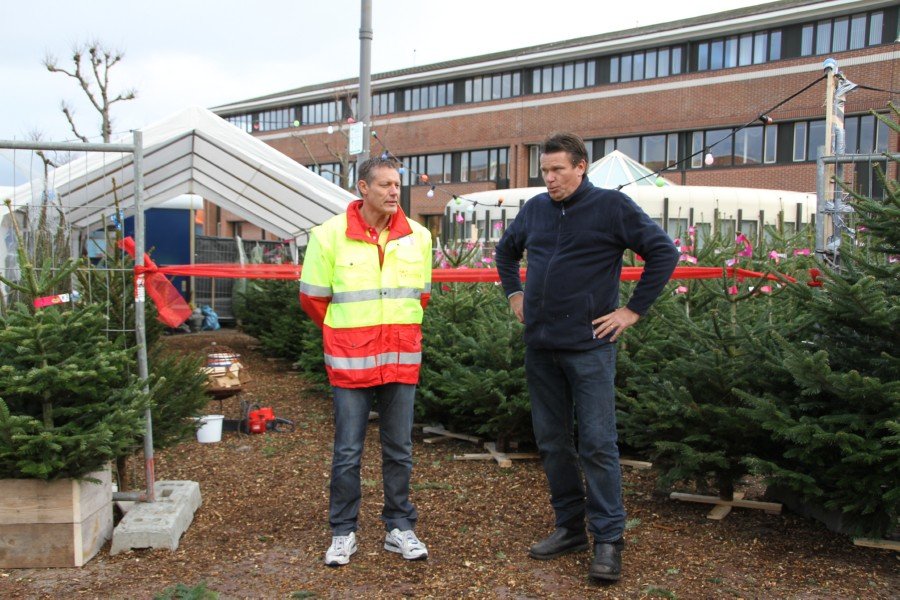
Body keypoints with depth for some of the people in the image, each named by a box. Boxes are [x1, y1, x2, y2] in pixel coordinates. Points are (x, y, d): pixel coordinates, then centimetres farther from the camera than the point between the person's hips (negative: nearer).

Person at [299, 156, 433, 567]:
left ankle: (400, 528, 26)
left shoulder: (417, 236, 3)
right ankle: (343, 533, 21)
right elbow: (313, 298, 2)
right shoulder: (330, 235, -7)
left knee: (399, 451, 12)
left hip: (402, 360, 3)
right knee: (347, 452, 6)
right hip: (350, 362, -3)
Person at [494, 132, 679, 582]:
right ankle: (569, 527, 25)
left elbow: (664, 253, -6)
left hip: (588, 346, -6)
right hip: (540, 346, 6)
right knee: (552, 442, 11)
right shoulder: (535, 209, 10)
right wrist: (514, 294, 17)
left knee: (597, 444, -4)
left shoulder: (611, 206, -5)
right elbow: (506, 250, 28)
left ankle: (608, 540, 6)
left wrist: (634, 310, -8)